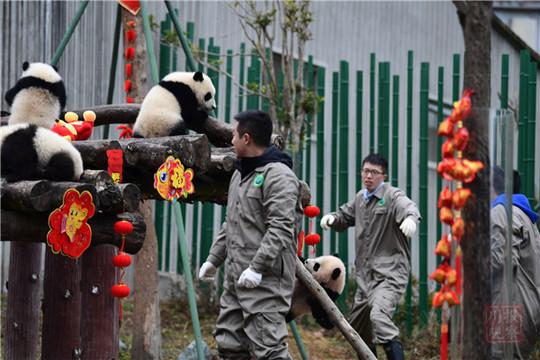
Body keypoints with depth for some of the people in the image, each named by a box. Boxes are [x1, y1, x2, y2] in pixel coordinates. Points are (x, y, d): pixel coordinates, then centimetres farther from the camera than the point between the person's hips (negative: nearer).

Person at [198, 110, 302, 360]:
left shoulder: (278, 176, -13)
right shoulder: (240, 174, 19)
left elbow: (281, 228, -22)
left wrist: (258, 267, -26)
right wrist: (214, 259, 24)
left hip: (265, 280, -10)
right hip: (235, 278, 10)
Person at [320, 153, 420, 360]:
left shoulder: (392, 196, -10)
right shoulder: (360, 198, 14)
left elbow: (407, 207, -31)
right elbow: (345, 216, 28)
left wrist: (411, 218, -55)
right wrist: (331, 218, 3)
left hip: (389, 272, -9)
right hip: (365, 273, 9)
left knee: (379, 315, -31)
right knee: (358, 325, 18)